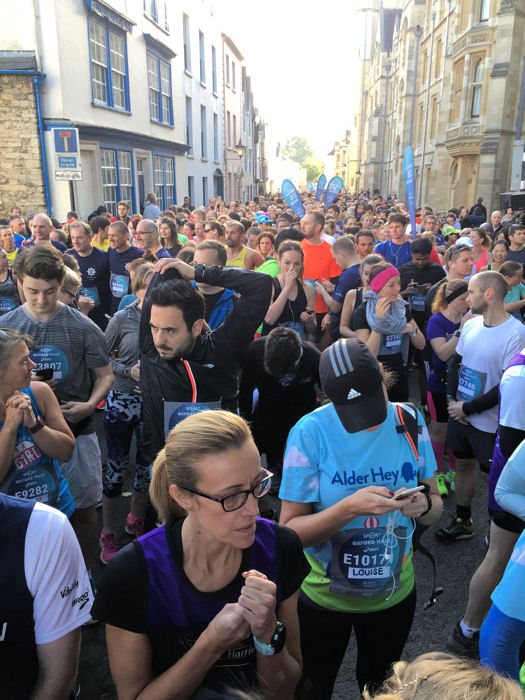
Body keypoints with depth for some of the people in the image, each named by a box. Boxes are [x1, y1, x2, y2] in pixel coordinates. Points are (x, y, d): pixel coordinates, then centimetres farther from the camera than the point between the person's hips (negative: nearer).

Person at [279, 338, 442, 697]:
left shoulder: (410, 421, -11)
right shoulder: (310, 432, -22)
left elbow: (436, 507, -2)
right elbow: (290, 530, -20)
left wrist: (424, 504, -25)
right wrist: (350, 508, -35)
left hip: (395, 591, 3)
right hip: (325, 597, -2)